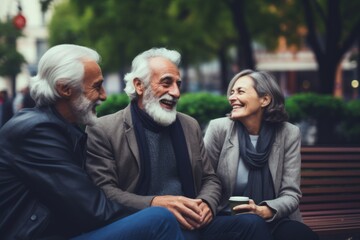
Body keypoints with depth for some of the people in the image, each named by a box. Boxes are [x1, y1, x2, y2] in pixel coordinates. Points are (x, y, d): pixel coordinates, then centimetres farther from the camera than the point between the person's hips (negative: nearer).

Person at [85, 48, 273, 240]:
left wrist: (206, 204, -4)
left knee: (253, 223, -21)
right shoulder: (104, 131, 1)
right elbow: (102, 193, -7)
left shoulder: (190, 125, 18)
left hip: (191, 223, 6)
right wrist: (154, 203, -22)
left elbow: (210, 179, 21)